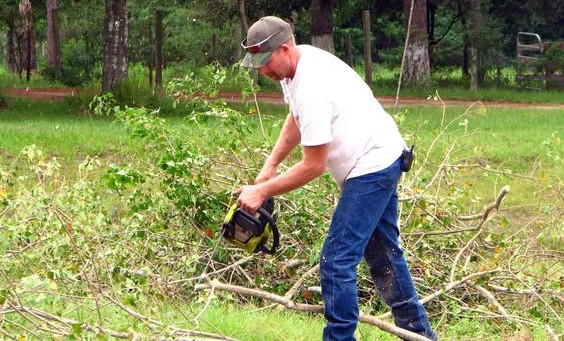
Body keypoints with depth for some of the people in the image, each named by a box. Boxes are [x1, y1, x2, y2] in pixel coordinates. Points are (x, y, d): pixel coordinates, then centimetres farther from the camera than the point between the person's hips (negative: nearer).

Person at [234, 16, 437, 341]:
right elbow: (296, 120, 17)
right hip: (384, 160, 11)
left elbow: (313, 167, -23)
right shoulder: (302, 59, 1)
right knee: (382, 253, 20)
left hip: (371, 167, -11)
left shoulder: (312, 91, -29)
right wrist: (269, 167, 8)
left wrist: (261, 191, -16)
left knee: (337, 260, -12)